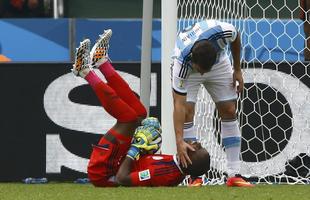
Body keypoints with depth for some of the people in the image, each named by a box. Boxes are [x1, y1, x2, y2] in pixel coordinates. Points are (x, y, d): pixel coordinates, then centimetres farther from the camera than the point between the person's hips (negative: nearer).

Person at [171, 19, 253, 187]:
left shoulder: (223, 31, -40)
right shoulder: (181, 62, -42)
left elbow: (236, 38, -12)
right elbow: (179, 104, -39)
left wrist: (237, 70, -3)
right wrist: (179, 141, -44)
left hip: (218, 63, 3)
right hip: (187, 70, -3)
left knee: (229, 111, -3)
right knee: (187, 112, -19)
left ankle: (234, 174, 0)